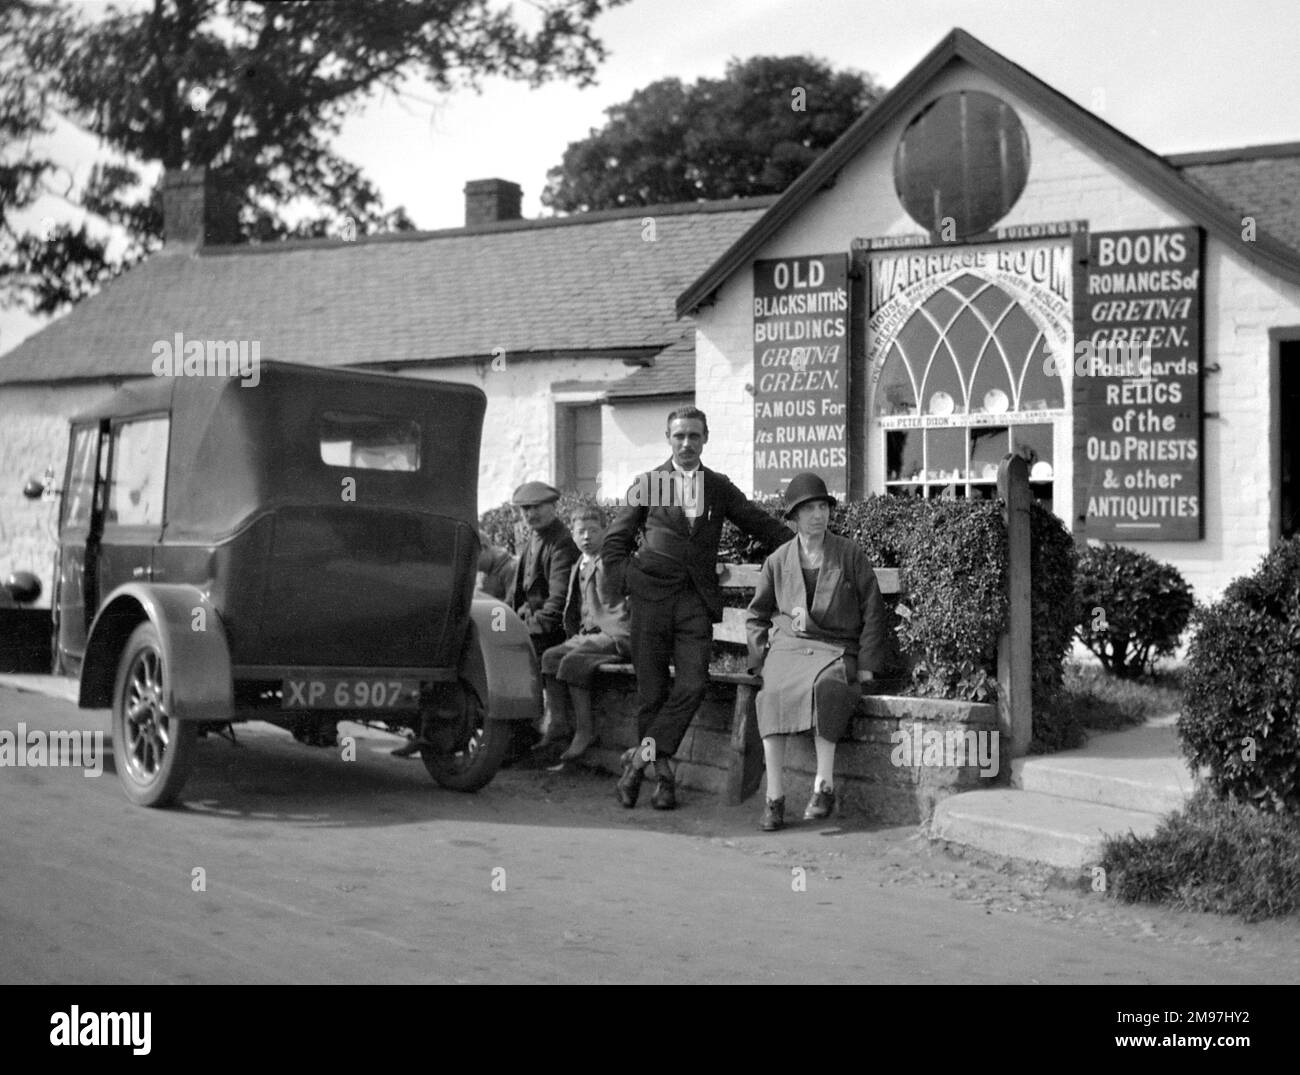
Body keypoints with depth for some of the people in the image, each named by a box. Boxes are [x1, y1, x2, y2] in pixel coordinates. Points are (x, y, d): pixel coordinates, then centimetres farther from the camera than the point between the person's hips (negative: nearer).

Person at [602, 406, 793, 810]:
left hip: (696, 601, 1)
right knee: (652, 690, -1)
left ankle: (640, 757, -7)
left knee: (692, 684, -15)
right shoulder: (648, 484, 8)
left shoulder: (719, 487, 14)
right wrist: (628, 582, -2)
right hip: (651, 596, -1)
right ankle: (662, 773, 9)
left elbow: (763, 526, 18)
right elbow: (614, 543, 10)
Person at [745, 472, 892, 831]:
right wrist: (761, 658, 6)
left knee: (825, 686, -37)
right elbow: (756, 615, 21)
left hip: (836, 650, -1)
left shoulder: (850, 554, 5)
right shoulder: (778, 561, 10)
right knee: (774, 693, -32)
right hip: (787, 646, 1)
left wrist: (867, 665, -3)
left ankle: (824, 784, -32)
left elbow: (873, 611, 6)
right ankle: (774, 798, -33)